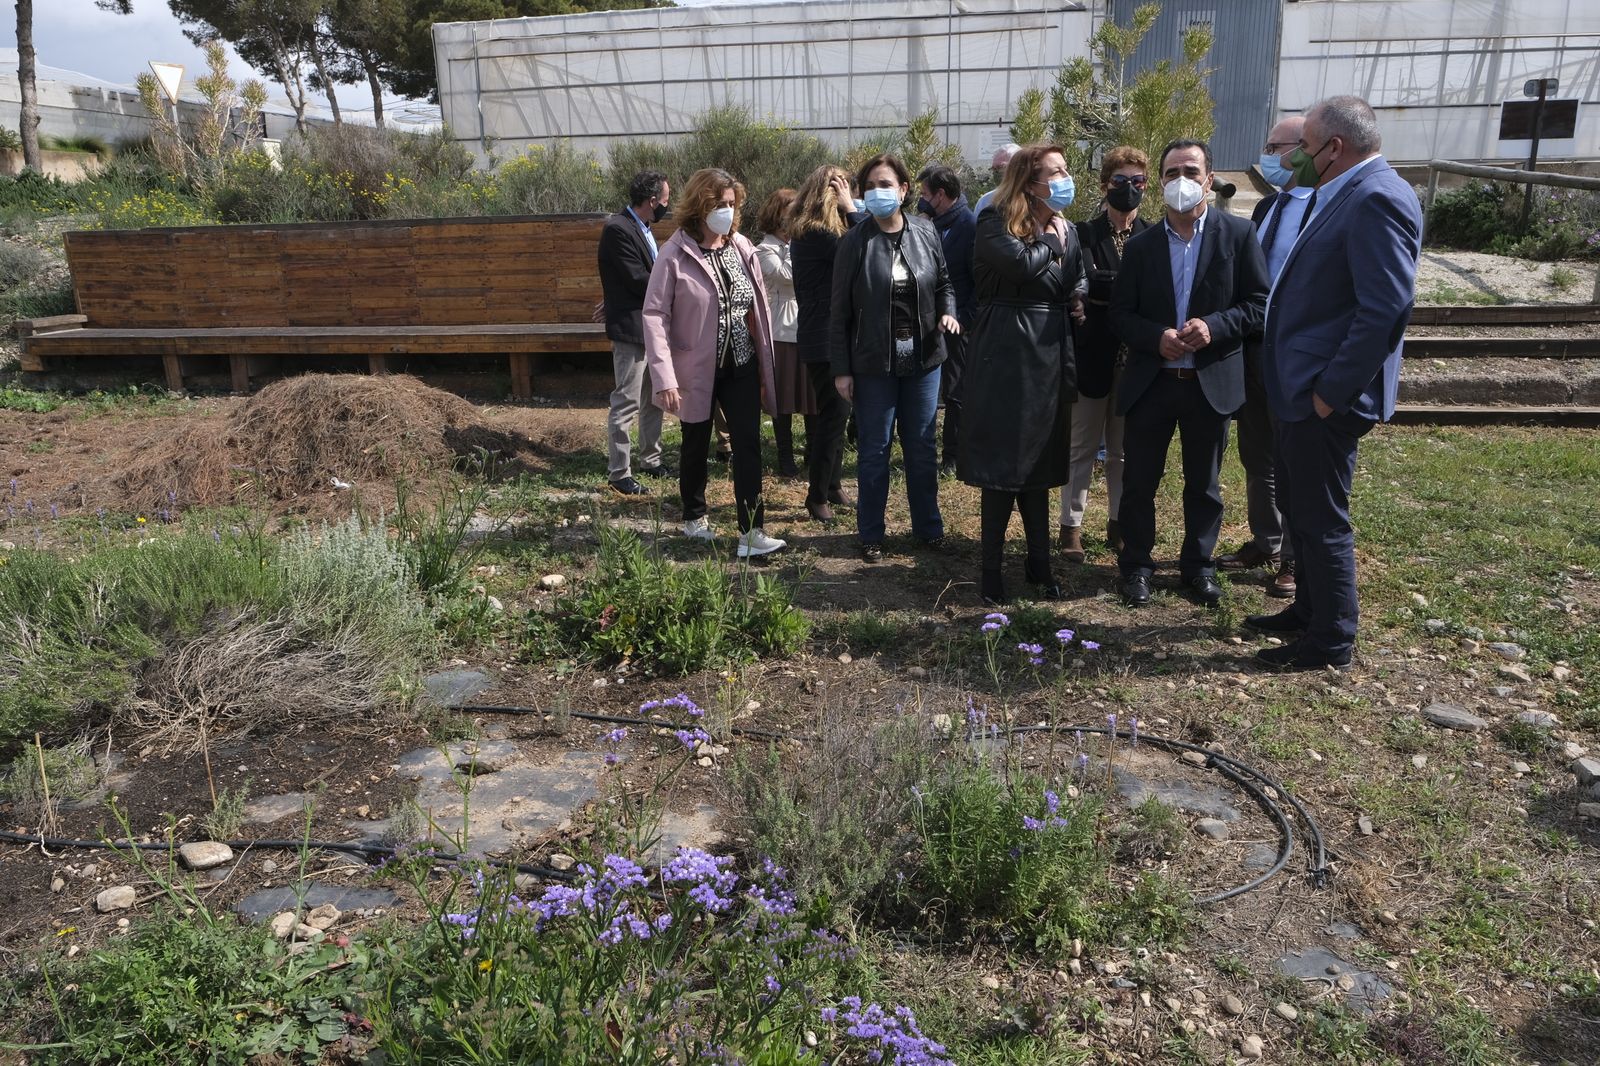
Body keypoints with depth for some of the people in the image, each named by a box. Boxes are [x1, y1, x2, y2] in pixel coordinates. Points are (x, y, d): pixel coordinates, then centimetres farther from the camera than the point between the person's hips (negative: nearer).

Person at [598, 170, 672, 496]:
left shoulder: (641, 228, 13)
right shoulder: (618, 229, -17)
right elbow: (639, 280, -20)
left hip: (652, 326, 10)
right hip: (631, 327, -10)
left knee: (653, 399, 17)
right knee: (626, 403, -5)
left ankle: (650, 460, 29)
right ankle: (619, 473, 1)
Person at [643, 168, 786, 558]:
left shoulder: (742, 247, 0)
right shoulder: (675, 254, -12)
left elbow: (758, 304, 5)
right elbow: (654, 314, -15)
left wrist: (766, 361, 6)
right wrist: (665, 377, -22)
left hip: (741, 365, 3)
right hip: (697, 370, -3)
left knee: (748, 445, -4)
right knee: (696, 445, 14)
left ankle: (751, 532, -1)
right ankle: (694, 517, 35)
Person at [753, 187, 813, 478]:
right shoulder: (765, 250, -3)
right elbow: (788, 275, -20)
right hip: (783, 333, -5)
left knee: (812, 395, 8)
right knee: (784, 399, 2)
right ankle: (786, 459, 12)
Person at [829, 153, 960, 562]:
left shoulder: (926, 233, 0)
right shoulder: (855, 242, -7)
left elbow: (943, 282, 14)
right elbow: (841, 310, -5)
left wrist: (948, 311, -8)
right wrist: (841, 368, -7)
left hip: (923, 358, 3)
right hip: (873, 361, -2)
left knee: (922, 447, 13)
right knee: (874, 450, 7)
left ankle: (928, 526, 28)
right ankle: (870, 535, 20)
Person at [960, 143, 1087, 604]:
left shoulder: (1066, 229, 13)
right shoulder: (995, 223, -8)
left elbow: (1081, 279, 24)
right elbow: (1022, 263, -26)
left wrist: (1079, 298, 2)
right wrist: (1051, 239, -7)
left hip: (1051, 356, 6)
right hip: (1007, 354, -6)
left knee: (1038, 463, 13)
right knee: (1003, 463, -2)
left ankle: (1040, 562, 23)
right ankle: (991, 567, 10)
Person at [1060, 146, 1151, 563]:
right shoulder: (1083, 234, -1)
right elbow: (1083, 284, -17)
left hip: (1135, 360, 2)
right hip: (1092, 356, -2)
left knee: (1125, 449, 11)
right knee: (1082, 447, 6)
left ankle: (1120, 523, 22)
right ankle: (1071, 525, 13)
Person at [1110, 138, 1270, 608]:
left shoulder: (1237, 234, -1)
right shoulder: (1140, 245, 3)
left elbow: (1259, 303, -2)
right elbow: (1121, 313, 3)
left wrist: (1214, 326, -19)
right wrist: (1156, 338, -16)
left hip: (1211, 382, -1)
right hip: (1150, 383, 1)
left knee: (1204, 484, 12)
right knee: (1138, 481, 7)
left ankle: (1198, 564, 28)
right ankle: (1136, 564, 23)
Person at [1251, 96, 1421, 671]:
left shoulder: (1377, 199, -19)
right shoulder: (1342, 194, 12)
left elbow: (1387, 308, -25)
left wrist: (1331, 392, -22)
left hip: (1325, 395, -10)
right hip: (1300, 387, 10)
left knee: (1322, 518, 1)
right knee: (1297, 507, 20)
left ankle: (1331, 642, 15)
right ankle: (1307, 610, 37)